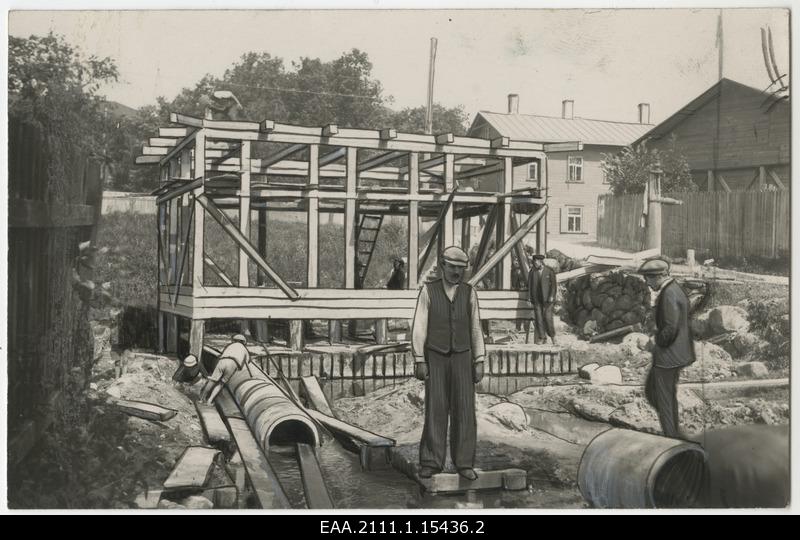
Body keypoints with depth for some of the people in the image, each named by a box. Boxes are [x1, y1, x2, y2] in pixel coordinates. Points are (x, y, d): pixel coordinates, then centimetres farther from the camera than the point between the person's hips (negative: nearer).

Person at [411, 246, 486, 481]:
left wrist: (480, 363, -1)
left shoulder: (469, 293, 1)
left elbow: (475, 329, 4)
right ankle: (431, 463, 5)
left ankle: (464, 463, 6)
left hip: (461, 359, 2)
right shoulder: (428, 291, -5)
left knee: (464, 410, -3)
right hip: (436, 359, -1)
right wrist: (419, 362, -11)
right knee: (435, 410, -4)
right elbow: (419, 328, -6)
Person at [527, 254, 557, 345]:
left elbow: (554, 284, -2)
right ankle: (542, 338, 3)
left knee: (548, 317, -9)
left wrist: (551, 296, -8)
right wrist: (530, 296, 5)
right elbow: (530, 284, 12)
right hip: (537, 299, 3)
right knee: (538, 318, -2)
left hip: (547, 299, -3)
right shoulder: (532, 271, 8)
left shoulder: (549, 271, -1)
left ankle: (552, 335, 11)